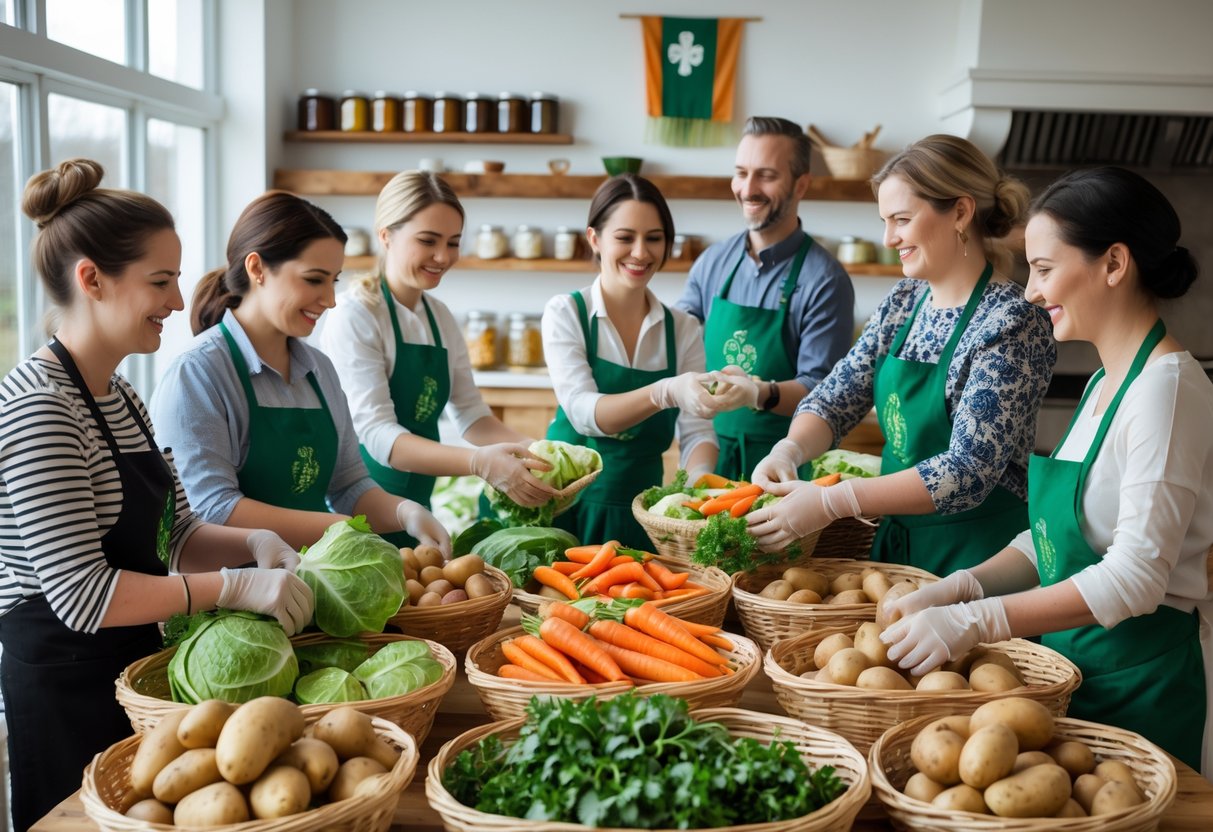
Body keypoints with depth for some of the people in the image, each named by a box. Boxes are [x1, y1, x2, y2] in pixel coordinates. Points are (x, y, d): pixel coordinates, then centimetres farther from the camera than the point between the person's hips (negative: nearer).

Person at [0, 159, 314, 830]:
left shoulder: (121, 399, 8)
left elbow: (173, 533, 13)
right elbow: (81, 594, -23)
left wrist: (252, 544, -5)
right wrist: (233, 587, -24)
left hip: (130, 667, 9)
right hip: (66, 684, -9)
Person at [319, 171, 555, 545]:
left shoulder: (441, 317, 6)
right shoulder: (354, 317, -16)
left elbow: (469, 412, 4)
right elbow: (377, 435, -26)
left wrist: (531, 450, -15)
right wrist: (480, 463, -39)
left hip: (417, 504, 7)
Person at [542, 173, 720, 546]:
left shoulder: (683, 329, 2)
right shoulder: (566, 313, -7)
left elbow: (695, 431, -3)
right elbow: (583, 413, -20)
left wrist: (700, 479, -25)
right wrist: (666, 392, -36)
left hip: (640, 513, 3)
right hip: (570, 505, -2)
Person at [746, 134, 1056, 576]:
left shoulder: (1011, 321, -19)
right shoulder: (904, 301, 3)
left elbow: (970, 471, -25)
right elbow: (837, 396, 3)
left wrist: (832, 501, -30)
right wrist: (789, 450, -19)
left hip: (977, 553, -6)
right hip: (895, 539, 7)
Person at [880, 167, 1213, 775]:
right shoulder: (1104, 383, 10)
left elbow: (1135, 577, -25)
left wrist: (974, 622, -26)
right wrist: (959, 589, -3)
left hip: (1142, 680, -8)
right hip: (1073, 659, 8)